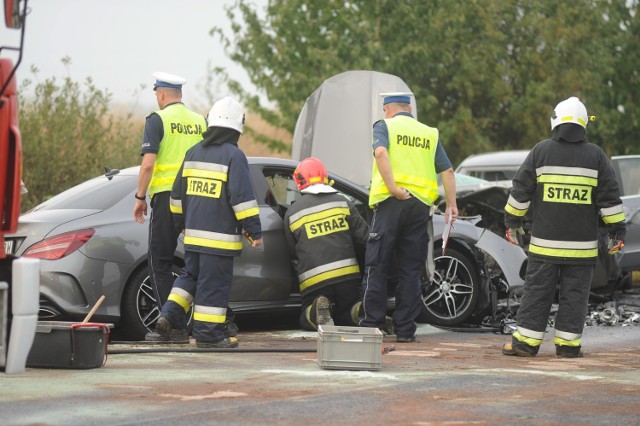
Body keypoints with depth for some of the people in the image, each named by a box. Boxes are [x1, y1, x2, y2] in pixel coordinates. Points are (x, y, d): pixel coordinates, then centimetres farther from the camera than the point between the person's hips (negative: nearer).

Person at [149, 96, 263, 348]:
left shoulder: (193, 153, 10)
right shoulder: (233, 156, -11)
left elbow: (178, 193, 17)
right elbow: (242, 197, -15)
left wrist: (181, 222, 30)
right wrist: (254, 231, -10)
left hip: (193, 234, 7)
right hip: (220, 237, -7)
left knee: (190, 276, 20)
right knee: (214, 283, -2)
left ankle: (170, 316, 7)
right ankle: (208, 333, 0)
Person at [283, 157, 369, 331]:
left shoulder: (292, 212, 3)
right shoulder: (342, 202, 5)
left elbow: (292, 252, 13)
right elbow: (364, 236, 6)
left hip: (314, 281, -2)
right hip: (347, 275, 2)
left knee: (306, 319, 20)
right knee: (346, 316, 23)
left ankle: (317, 311, -17)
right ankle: (362, 311, -13)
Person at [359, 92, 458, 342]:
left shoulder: (384, 127, 5)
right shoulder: (429, 134, 17)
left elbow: (381, 153, -16)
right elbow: (447, 171, 10)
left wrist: (393, 188, -19)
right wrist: (452, 205, 7)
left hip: (391, 201, -3)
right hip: (420, 204, 4)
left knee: (377, 266, 2)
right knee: (411, 270, 7)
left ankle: (372, 325, 0)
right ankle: (405, 329, 5)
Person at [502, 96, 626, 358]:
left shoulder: (541, 152, 1)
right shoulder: (595, 156, 1)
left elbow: (521, 190, 4)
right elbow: (609, 197, 2)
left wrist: (512, 221, 14)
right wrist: (617, 230, 9)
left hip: (545, 241, 0)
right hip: (582, 244, 0)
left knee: (537, 290, 4)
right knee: (575, 294, 4)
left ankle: (526, 341, 3)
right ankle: (568, 344, 4)